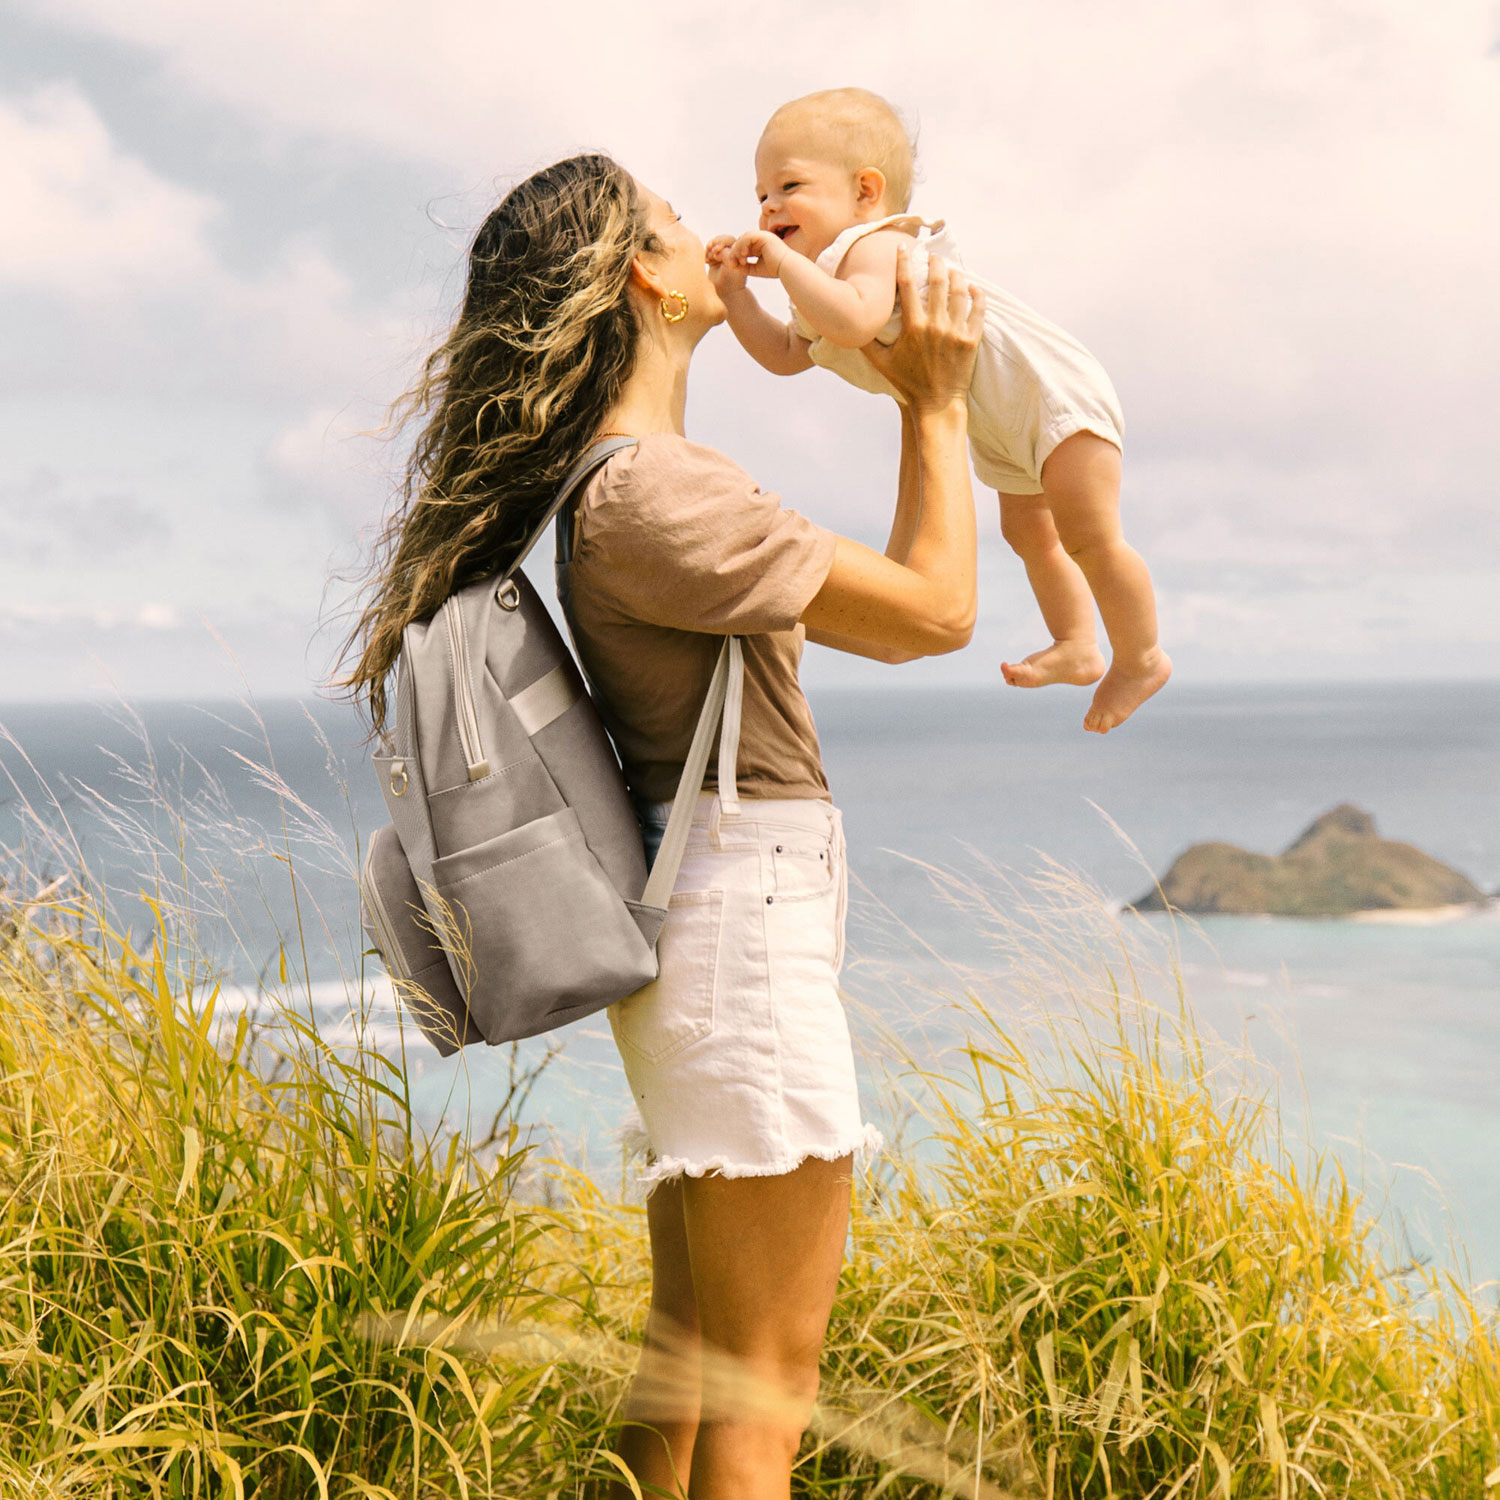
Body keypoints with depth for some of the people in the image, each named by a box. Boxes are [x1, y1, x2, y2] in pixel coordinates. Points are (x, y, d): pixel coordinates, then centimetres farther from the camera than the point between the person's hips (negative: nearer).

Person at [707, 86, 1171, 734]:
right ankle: (1077, 648, 40)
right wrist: (735, 292, -3)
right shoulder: (825, 284, 6)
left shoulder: (875, 245, -27)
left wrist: (784, 261, -39)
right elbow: (784, 354, 9)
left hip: (1052, 391, -11)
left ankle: (1141, 658, 9)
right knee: (1029, 534, 24)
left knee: (1089, 537, -9)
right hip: (1003, 426, 11)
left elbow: (855, 321, -46)